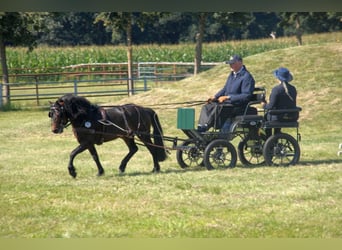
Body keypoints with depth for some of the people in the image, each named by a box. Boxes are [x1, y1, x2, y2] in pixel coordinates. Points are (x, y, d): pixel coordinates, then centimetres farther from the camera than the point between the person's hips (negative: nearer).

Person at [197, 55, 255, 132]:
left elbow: (246, 96, -18)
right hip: (227, 102, 9)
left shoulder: (246, 77, -11)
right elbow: (225, 89, 27)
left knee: (217, 107, -33)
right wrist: (215, 97, 8)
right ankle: (200, 129, -23)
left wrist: (228, 97, -20)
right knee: (206, 107, -8)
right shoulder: (232, 75, 18)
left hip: (238, 105, -9)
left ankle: (203, 129, -32)